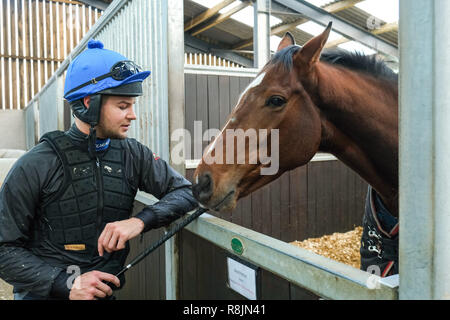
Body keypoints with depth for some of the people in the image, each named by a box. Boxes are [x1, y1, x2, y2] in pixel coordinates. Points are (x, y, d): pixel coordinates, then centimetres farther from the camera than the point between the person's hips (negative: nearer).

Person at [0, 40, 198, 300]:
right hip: (46, 292, -2)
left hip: (109, 289, 2)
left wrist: (141, 221, -20)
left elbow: (185, 191, -4)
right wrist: (66, 284, -19)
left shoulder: (133, 154, -2)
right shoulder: (35, 166, -10)